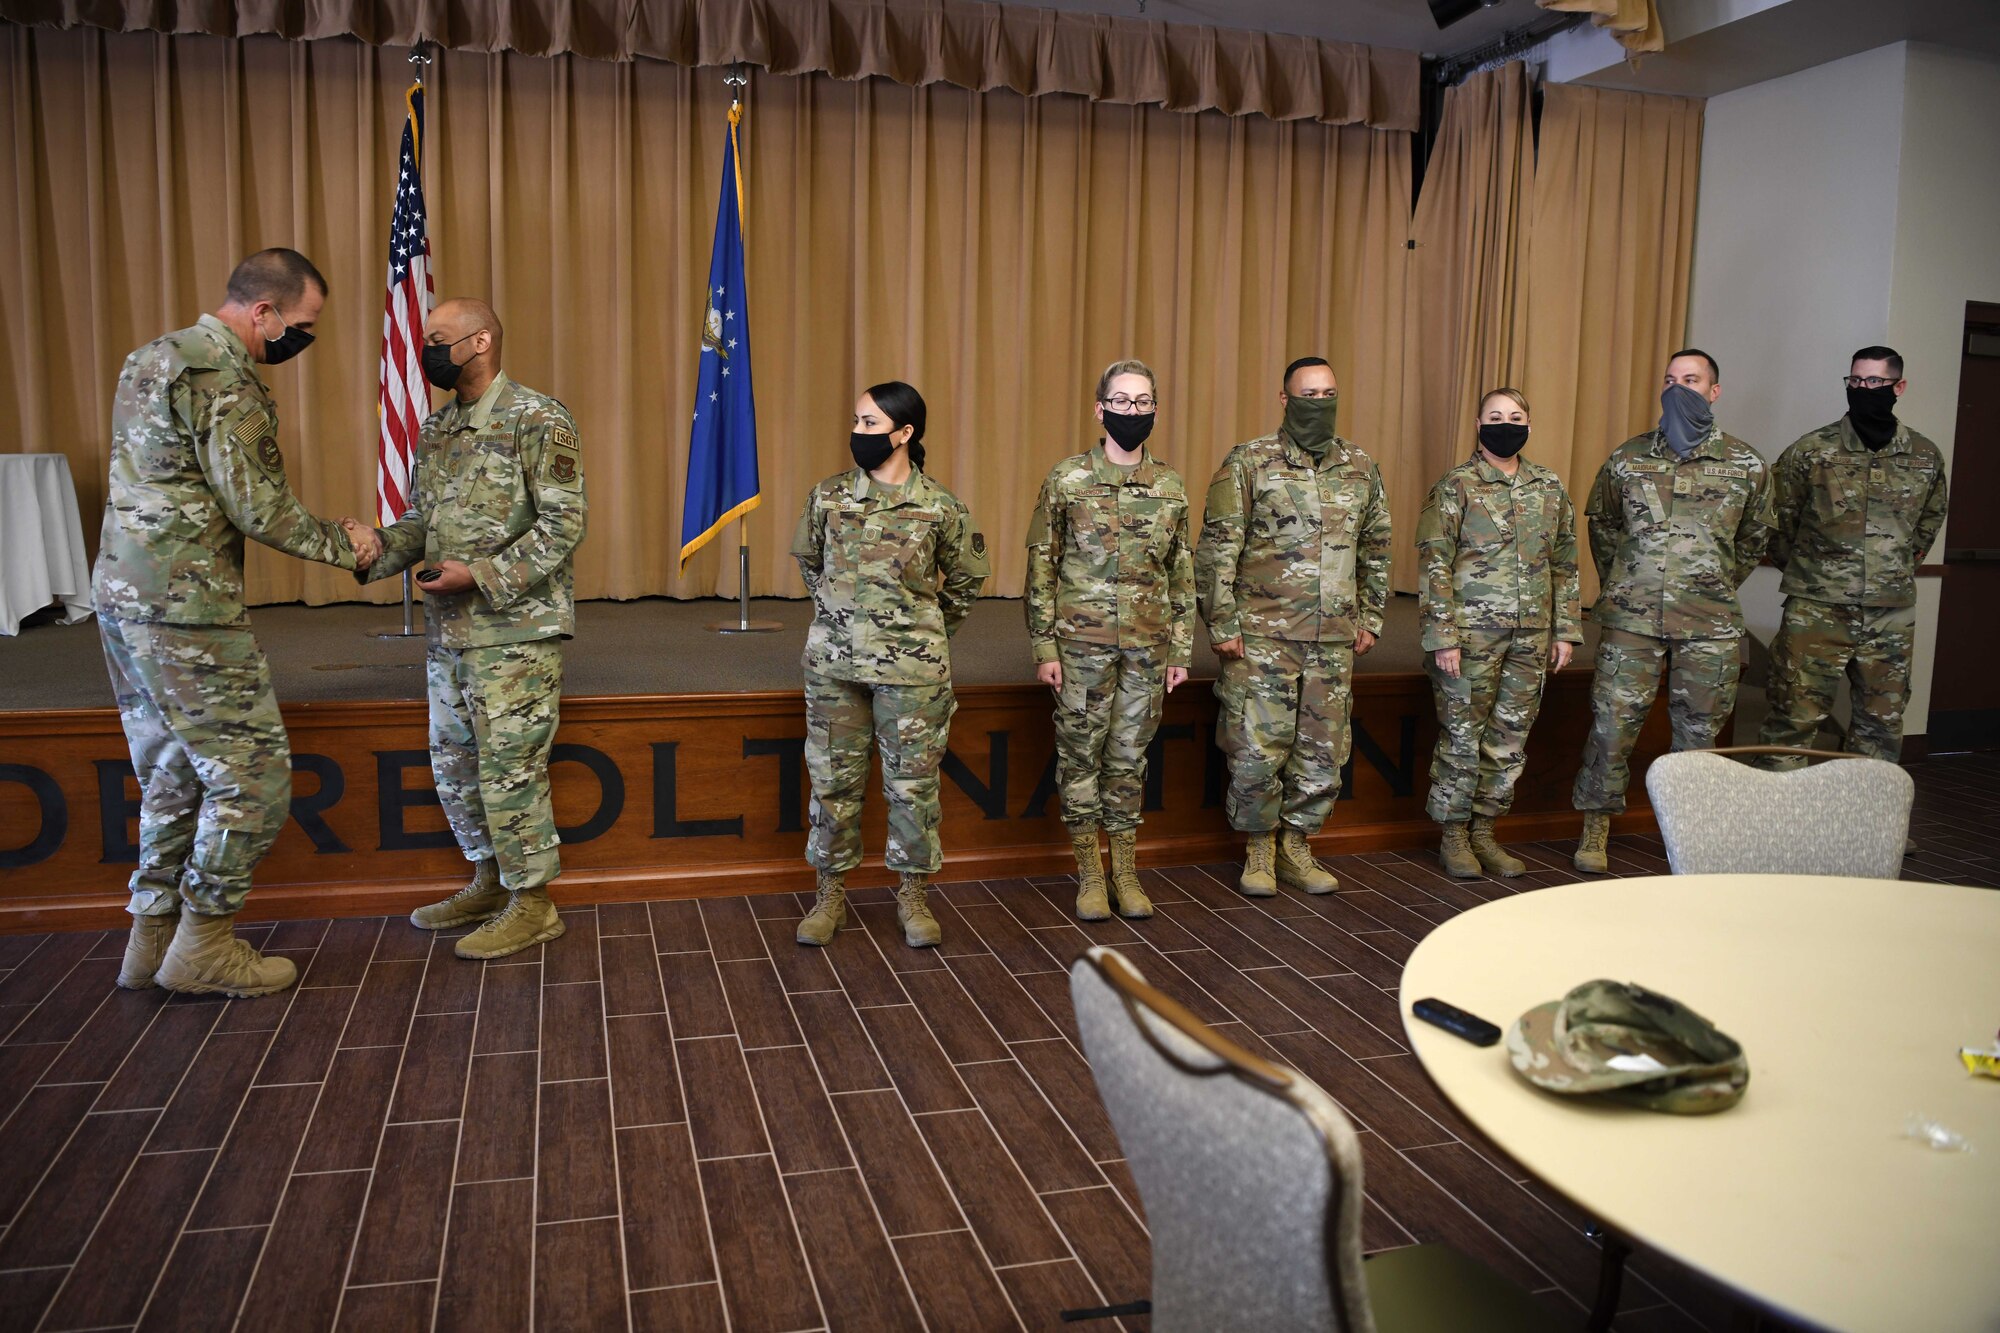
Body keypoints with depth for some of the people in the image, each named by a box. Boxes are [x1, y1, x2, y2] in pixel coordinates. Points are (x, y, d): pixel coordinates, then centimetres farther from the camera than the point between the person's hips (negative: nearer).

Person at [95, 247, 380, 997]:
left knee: (173, 772, 16)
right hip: (186, 608, -10)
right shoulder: (223, 378, -15)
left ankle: (152, 938, 23)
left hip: (123, 594, 10)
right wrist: (341, 544, -3)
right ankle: (203, 945, 7)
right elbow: (259, 508, -17)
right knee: (252, 773, -1)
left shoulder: (151, 357, 16)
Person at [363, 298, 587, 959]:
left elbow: (564, 523, -16)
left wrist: (481, 575, -21)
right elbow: (422, 521, 17)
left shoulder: (538, 420, -11)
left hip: (517, 632, -8)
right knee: (454, 764, 16)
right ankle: (489, 881, 32)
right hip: (449, 632, 8)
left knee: (510, 769, -3)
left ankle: (532, 903, 11)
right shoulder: (437, 429, 14)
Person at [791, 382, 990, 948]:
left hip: (913, 669, -2)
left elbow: (965, 579, 10)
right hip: (834, 664, 2)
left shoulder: (941, 508, -5)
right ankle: (831, 893, 23)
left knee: (913, 783, 6)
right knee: (833, 780, 9)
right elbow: (809, 562, 17)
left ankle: (914, 895, 22)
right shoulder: (828, 497, 0)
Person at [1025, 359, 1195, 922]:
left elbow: (1182, 573, 11)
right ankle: (1089, 871, 17)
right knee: (1080, 755, 5)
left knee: (1129, 758, 10)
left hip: (1148, 645, 2)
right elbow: (1042, 567, -2)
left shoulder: (1171, 487, 6)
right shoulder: (1067, 479, -3)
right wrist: (1044, 648, -7)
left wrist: (1181, 650, 7)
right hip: (1082, 643, -2)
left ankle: (1125, 870, 21)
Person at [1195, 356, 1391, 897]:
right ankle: (1260, 850, 18)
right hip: (1263, 637, -4)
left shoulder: (1362, 469, 10)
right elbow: (1217, 550, -5)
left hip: (1334, 642, 4)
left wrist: (1370, 618, 15)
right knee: (1257, 751, -1)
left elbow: (1375, 550, 19)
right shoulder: (1248, 463, -4)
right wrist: (1222, 625, -9)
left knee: (1323, 753, 9)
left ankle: (1296, 848, 26)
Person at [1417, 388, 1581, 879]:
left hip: (1532, 636, 5)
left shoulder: (1550, 488, 11)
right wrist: (1443, 637, -14)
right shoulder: (1456, 487, -5)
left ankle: (1483, 831, 22)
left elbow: (1565, 565, 15)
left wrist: (1565, 630, 9)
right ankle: (1453, 835, 15)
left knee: (1511, 738, 9)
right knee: (1462, 736, 2)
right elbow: (1434, 565, -8)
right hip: (1472, 634, -5)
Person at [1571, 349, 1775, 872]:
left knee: (1699, 729, 8)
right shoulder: (1627, 458, 5)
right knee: (1613, 721, -1)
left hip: (1710, 626, 0)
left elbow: (1754, 537, 17)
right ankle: (1596, 828, 12)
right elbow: (1602, 525, 18)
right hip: (1631, 619, 0)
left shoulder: (1746, 465, 4)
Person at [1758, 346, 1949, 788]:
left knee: (1882, 723, 10)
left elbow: (1929, 523, 21)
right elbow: (1780, 520, 6)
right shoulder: (1810, 451, -4)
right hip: (1816, 612, -3)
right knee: (1794, 718, -3)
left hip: (1892, 616, 3)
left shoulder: (1926, 457, 6)